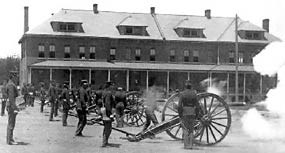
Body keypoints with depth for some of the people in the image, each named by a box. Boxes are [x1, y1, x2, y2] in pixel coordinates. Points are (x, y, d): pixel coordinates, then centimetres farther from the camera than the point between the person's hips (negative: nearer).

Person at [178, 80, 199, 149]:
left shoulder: (182, 94, -6)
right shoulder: (194, 93, 1)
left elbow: (179, 105, -10)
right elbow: (197, 105, 2)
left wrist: (179, 114, -2)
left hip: (184, 113, -2)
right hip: (192, 113, 2)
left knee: (185, 129, 3)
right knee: (191, 130, 11)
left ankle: (186, 145, -4)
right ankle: (191, 145, 5)